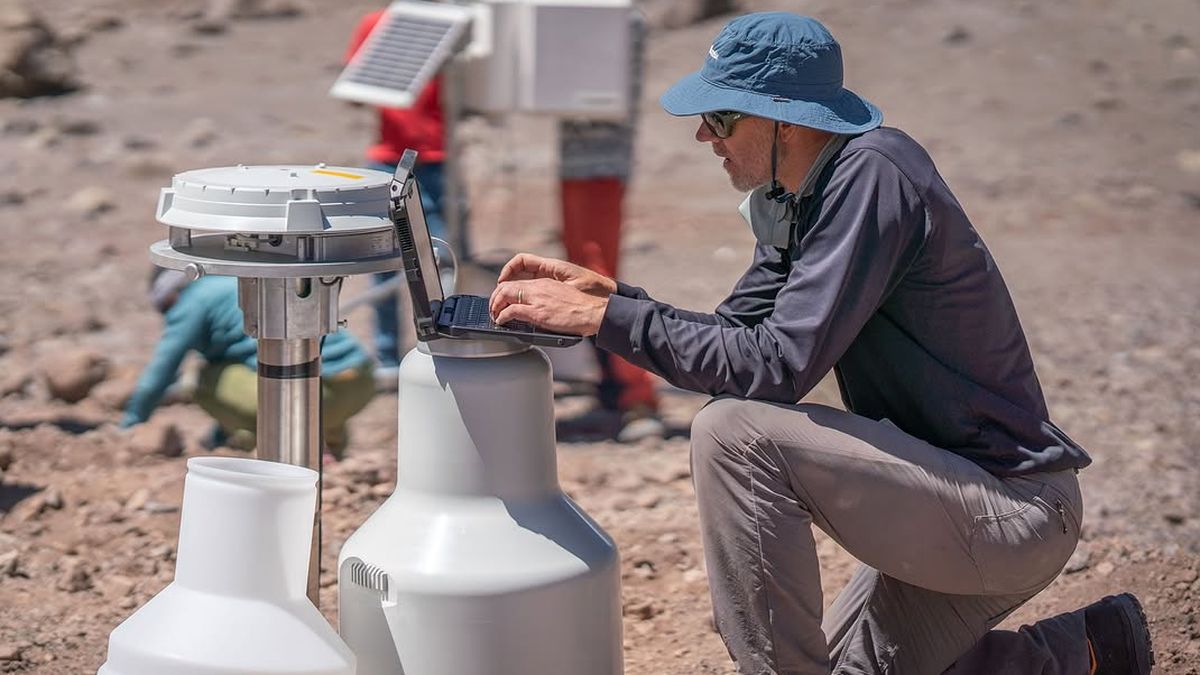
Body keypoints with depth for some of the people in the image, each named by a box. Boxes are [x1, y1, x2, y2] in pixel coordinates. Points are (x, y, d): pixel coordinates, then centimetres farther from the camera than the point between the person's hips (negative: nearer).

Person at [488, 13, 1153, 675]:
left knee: (735, 432, -23)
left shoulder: (871, 178, -21)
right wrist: (600, 291, -1)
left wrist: (608, 318, -23)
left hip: (1017, 514, -10)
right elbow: (735, 335, 11)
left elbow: (779, 366, -27)